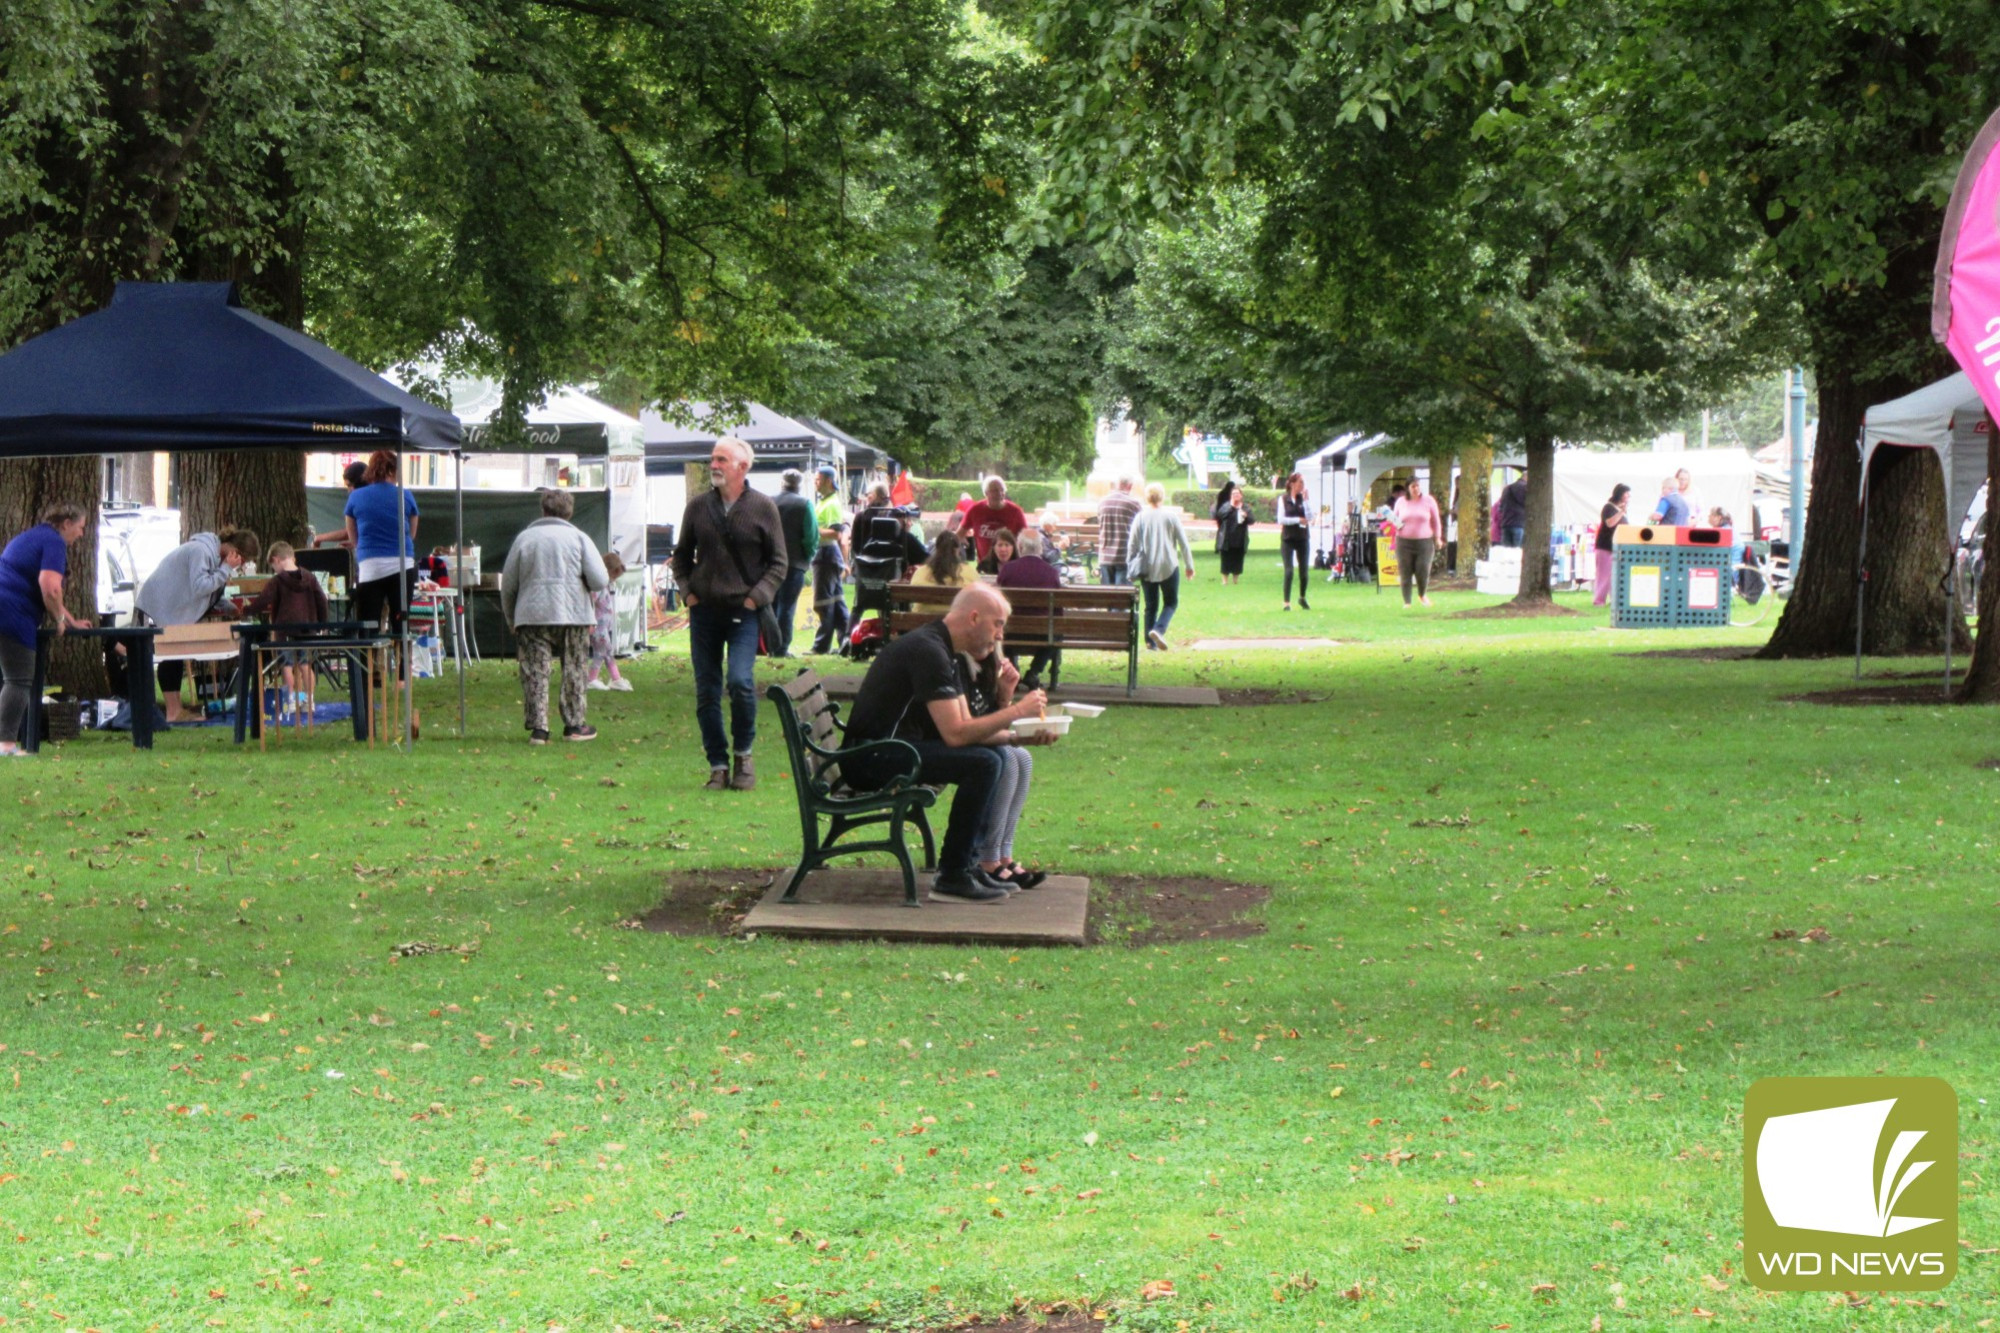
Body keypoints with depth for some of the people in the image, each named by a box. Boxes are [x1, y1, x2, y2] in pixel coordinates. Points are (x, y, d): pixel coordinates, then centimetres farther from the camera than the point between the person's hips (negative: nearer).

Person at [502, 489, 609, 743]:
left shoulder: (524, 538, 8)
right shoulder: (578, 537, 3)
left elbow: (508, 585, 10)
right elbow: (600, 580, -6)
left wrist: (511, 619, 22)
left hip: (531, 617, 1)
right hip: (573, 616, -1)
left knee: (535, 673, 2)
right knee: (574, 671, 10)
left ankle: (537, 728, -3)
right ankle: (575, 725, 15)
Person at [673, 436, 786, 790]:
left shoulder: (763, 507, -1)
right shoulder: (698, 506, 7)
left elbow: (778, 562, 4)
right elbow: (682, 555, 19)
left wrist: (757, 596, -8)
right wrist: (687, 590, 5)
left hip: (743, 612, -3)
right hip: (704, 612, 3)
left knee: (741, 682, -19)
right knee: (706, 692, 3)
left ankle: (743, 753, 3)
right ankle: (718, 765, 13)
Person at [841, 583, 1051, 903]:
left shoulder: (942, 650, 13)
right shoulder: (927, 651, -19)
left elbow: (966, 726, 15)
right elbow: (955, 733, -24)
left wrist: (1015, 735, 0)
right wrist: (1017, 711, -17)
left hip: (894, 746, 11)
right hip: (872, 754, -11)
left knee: (995, 755, 13)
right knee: (982, 763, -22)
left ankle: (965, 862, 12)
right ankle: (952, 878, -14)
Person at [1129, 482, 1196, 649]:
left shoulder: (1140, 518, -1)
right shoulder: (1171, 516, -3)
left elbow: (1133, 545, 1)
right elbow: (1183, 542, 1)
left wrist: (1131, 567, 10)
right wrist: (1189, 565, 10)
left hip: (1147, 568, 2)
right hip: (1168, 567, -2)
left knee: (1151, 605, 10)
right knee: (1171, 602, 9)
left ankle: (1150, 641, 5)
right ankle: (1158, 630, -16)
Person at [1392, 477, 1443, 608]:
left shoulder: (1429, 501, 3)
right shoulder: (1401, 502, 7)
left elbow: (1436, 521, 10)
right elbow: (1395, 519, 19)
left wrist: (1437, 538, 8)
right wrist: (1397, 525, -4)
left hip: (1424, 542, -1)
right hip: (1404, 542, 1)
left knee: (1423, 571, -6)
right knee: (1405, 573, -2)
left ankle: (1422, 595, 24)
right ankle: (1406, 601, 7)